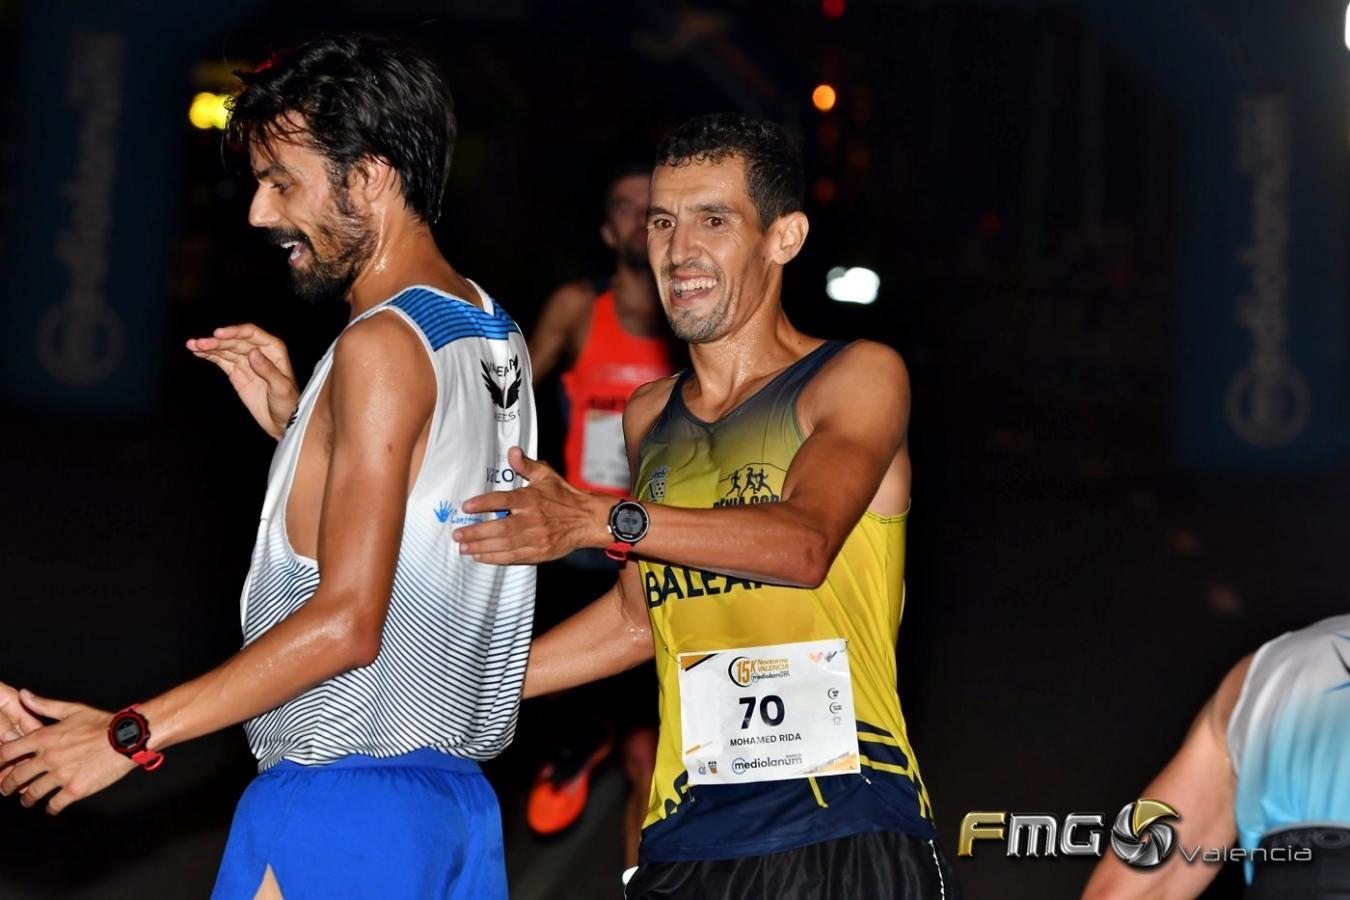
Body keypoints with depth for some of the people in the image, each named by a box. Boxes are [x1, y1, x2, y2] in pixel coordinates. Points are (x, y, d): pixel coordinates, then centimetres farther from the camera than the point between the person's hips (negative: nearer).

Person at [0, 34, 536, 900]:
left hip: (338, 803, -9)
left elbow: (347, 621, -20)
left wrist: (130, 733, -16)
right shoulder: (493, 334, 12)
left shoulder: (382, 345, -15)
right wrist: (297, 423, 13)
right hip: (458, 799, 9)